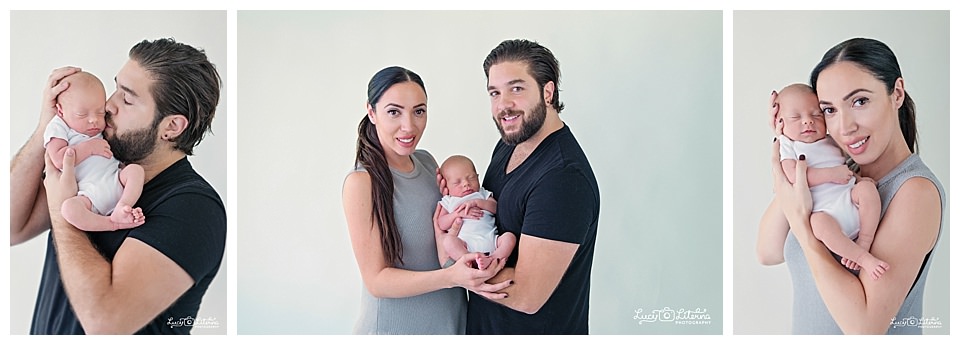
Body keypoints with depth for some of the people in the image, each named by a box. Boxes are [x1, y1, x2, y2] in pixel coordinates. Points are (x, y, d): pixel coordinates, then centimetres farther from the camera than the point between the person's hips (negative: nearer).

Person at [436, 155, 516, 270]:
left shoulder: (483, 194, 25)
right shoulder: (448, 201, 20)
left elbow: (496, 208, 7)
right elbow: (441, 225, 8)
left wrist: (476, 202, -6)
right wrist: (458, 214, -6)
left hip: (490, 240, 2)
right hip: (465, 245, -2)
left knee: (510, 237, -22)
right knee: (449, 241, -31)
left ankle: (492, 259, -44)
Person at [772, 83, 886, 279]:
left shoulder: (832, 141, 23)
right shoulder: (788, 145, 6)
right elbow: (794, 177, -11)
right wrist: (831, 174, -13)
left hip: (850, 198, 6)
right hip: (824, 210, -5)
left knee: (867, 187, -24)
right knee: (819, 223, -37)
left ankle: (864, 243, -19)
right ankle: (864, 259, -29)